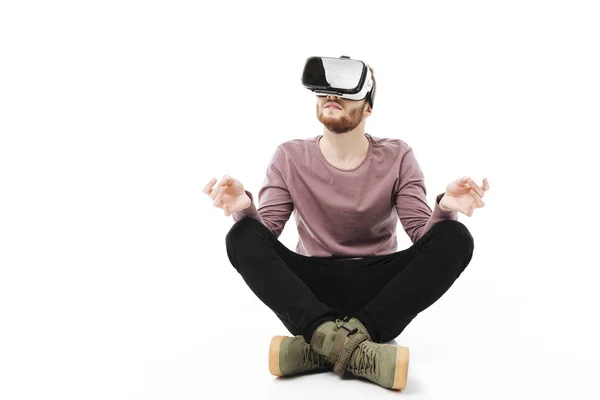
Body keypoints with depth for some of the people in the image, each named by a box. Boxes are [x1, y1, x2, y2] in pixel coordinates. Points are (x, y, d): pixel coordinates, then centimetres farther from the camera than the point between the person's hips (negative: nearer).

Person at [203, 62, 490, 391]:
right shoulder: (290, 157, 1)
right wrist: (245, 208, -31)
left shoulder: (397, 157, 0)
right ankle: (347, 344, -42)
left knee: (454, 238, -24)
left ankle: (322, 345, -35)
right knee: (243, 237, -25)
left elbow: (423, 232, -8)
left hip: (378, 289, 1)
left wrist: (444, 208, -32)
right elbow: (265, 231, -7)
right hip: (311, 288, 0)